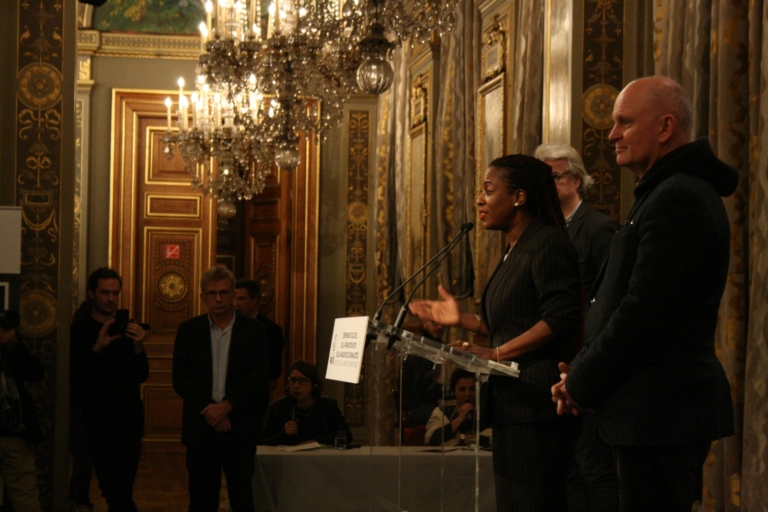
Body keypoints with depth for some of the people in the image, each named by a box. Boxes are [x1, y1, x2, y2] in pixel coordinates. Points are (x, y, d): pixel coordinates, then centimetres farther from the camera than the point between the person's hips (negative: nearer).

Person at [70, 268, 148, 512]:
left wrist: (138, 348, -16)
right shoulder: (78, 331, -2)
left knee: (124, 490, 7)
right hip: (98, 418, -4)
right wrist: (97, 348, -23)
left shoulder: (128, 327, 8)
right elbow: (73, 377, -12)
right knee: (114, 489, -15)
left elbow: (142, 375, 2)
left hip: (130, 416, 4)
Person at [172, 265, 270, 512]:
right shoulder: (188, 330, 6)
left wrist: (227, 405, -14)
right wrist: (209, 409, -12)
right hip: (201, 427, 1)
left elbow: (260, 376, -4)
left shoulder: (254, 329, 3)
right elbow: (180, 380, 1)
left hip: (240, 428, -1)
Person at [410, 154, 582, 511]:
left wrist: (496, 354, -22)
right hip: (512, 402, 10)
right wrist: (461, 319, 14)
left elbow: (560, 318, -20)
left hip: (538, 400, -10)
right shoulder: (514, 251, 20)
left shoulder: (548, 242, -10)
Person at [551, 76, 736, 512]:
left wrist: (582, 384, -10)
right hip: (662, 410, 10)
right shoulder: (669, 193, 18)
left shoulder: (678, 200, -17)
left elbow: (643, 313, -21)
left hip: (661, 411, -10)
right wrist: (582, 373, 9)